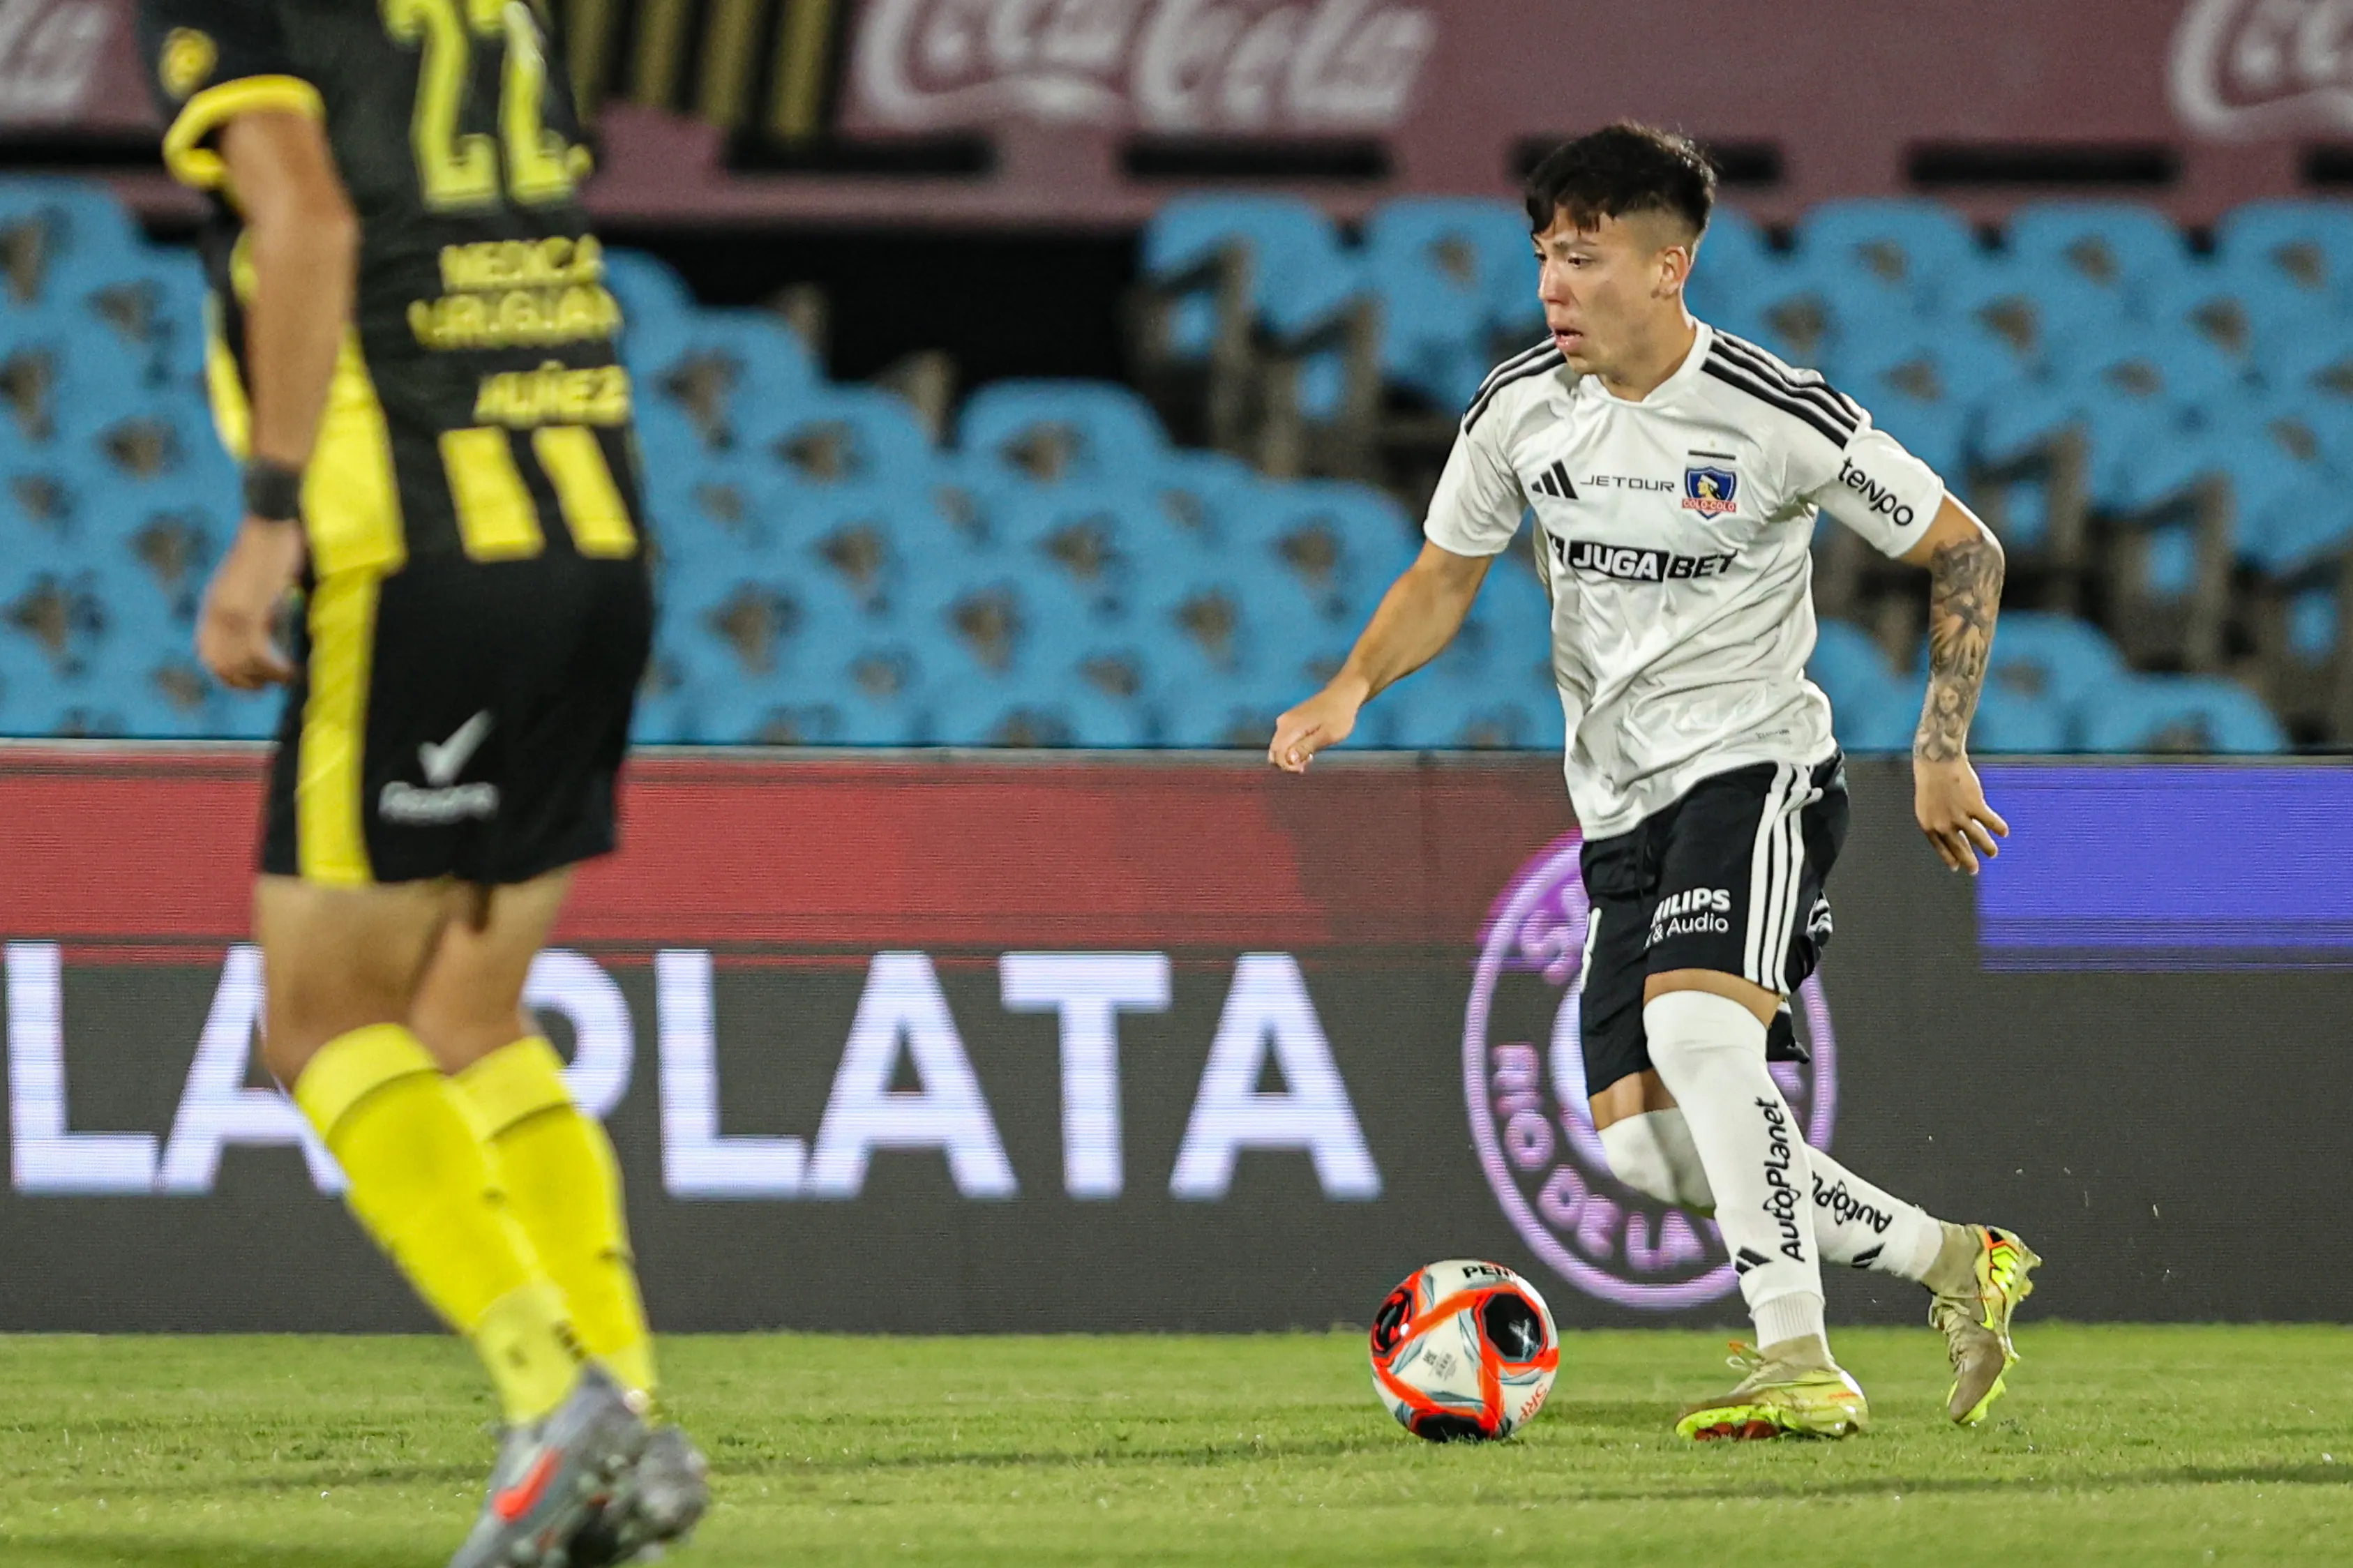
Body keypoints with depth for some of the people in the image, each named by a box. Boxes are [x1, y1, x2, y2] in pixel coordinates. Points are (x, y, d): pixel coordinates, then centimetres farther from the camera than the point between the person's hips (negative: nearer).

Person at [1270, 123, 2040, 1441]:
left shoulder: (1776, 420, -13)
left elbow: (1965, 553, -2)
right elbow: (1445, 580, 16)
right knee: (1649, 1144, -3)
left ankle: (1801, 1368, -31)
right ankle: (1955, 1262, 14)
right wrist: (1353, 688, -3)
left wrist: (1942, 752, -6)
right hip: (1624, 810, 6)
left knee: (1694, 1023, -32)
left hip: (1756, 765, -6)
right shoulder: (1521, 411, 1)